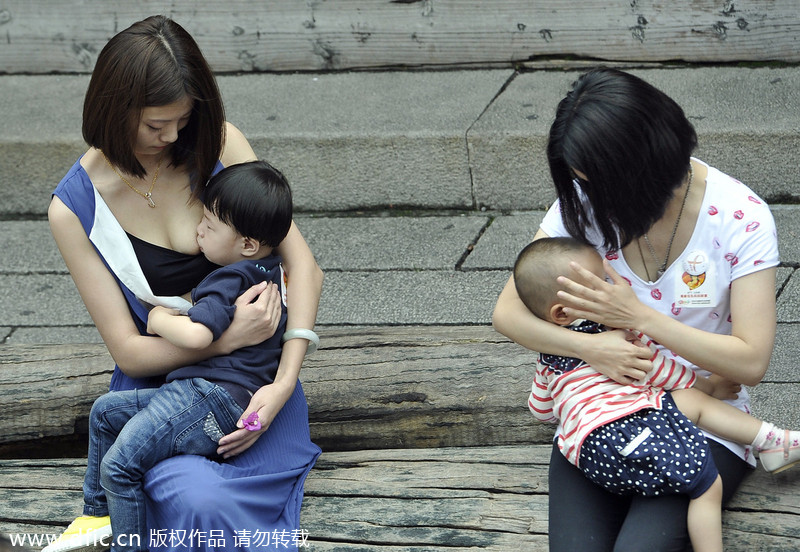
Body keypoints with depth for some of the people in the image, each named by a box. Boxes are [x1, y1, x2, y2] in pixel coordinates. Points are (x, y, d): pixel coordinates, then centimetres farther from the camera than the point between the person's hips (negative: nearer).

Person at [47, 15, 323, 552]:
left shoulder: (220, 144, -8)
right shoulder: (76, 207, -10)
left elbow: (300, 262, -7)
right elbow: (128, 351, -9)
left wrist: (283, 383, -20)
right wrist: (229, 336, -26)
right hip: (158, 377, -1)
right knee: (200, 502, -31)